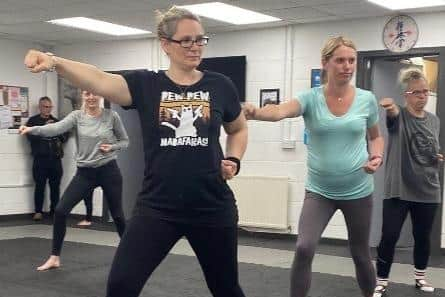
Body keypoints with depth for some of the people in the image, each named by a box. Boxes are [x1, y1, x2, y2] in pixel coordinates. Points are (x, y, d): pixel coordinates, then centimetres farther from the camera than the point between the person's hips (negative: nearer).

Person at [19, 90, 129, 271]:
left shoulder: (111, 116, -4)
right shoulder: (77, 116, -3)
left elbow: (125, 141, 6)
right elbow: (56, 128, -21)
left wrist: (112, 147, -15)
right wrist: (32, 129, -38)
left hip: (109, 171, -1)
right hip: (85, 173, 2)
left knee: (117, 215, 9)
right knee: (60, 211, -8)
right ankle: (55, 257, 4)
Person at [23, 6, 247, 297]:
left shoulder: (219, 85, 1)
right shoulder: (145, 84, -4)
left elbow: (239, 129, 20)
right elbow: (99, 80, -24)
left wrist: (234, 160, 1)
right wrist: (55, 62, -41)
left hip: (213, 207, 1)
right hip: (157, 206, -1)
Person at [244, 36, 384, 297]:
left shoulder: (367, 100, -3)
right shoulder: (311, 98, -9)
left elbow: (376, 136, 14)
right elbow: (281, 111, -31)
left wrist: (377, 157, -8)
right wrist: (255, 113, -52)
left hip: (358, 191, 1)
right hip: (319, 191, -1)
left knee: (361, 254, 14)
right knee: (304, 248, -18)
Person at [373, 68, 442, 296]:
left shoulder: (434, 121, 8)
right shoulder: (398, 115, -7)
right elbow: (393, 113, -34)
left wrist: (438, 158, 0)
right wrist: (390, 106, -57)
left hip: (427, 190, 4)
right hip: (398, 189, -4)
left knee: (422, 236, 14)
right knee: (389, 237, -5)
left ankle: (420, 277, 33)